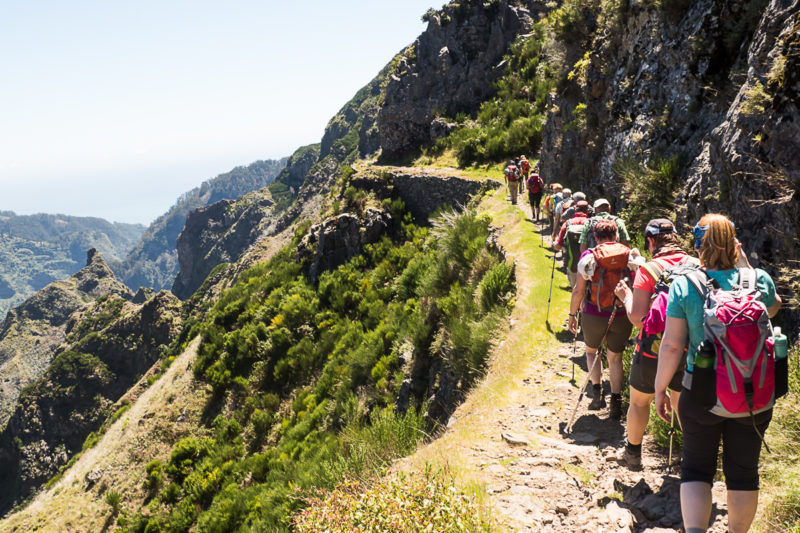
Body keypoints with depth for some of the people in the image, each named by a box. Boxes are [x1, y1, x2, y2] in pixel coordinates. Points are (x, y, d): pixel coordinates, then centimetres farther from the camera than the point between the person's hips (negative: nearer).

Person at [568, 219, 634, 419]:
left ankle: (597, 392, 12)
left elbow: (579, 290, -9)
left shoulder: (589, 255, -8)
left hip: (593, 315, -2)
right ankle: (616, 401, 14)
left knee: (591, 351, 22)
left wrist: (572, 314, 3)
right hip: (622, 317, 2)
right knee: (615, 357, 17)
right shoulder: (630, 254, -1)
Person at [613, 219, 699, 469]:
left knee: (639, 401, 16)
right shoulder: (697, 266, -2)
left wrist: (626, 296, 0)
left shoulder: (648, 270, -14)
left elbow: (637, 318, -17)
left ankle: (632, 453, 30)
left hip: (654, 349, -3)